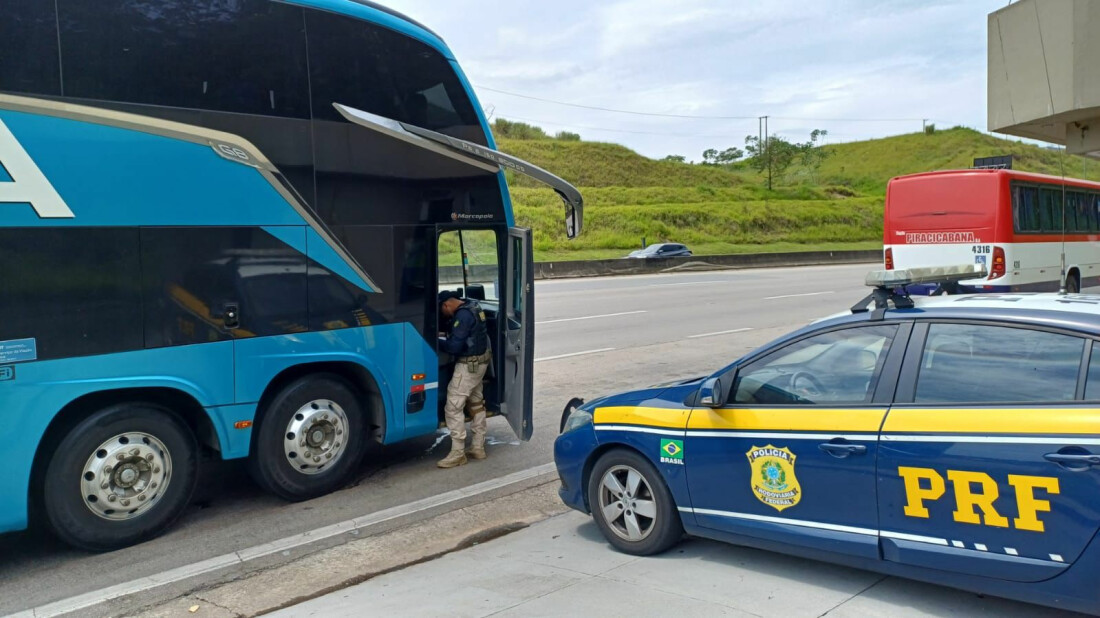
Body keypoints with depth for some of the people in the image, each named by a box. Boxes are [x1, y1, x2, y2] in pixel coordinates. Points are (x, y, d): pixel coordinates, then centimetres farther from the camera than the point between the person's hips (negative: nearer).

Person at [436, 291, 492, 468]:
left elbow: (454, 346, -24)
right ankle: (478, 448, 25)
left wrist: (437, 341, -9)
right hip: (480, 360, 11)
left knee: (453, 408, -6)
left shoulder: (463, 315, -22)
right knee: (476, 404, 17)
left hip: (469, 364, -10)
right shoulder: (473, 307, 8)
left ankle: (457, 453, -3)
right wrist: (446, 336, 5)